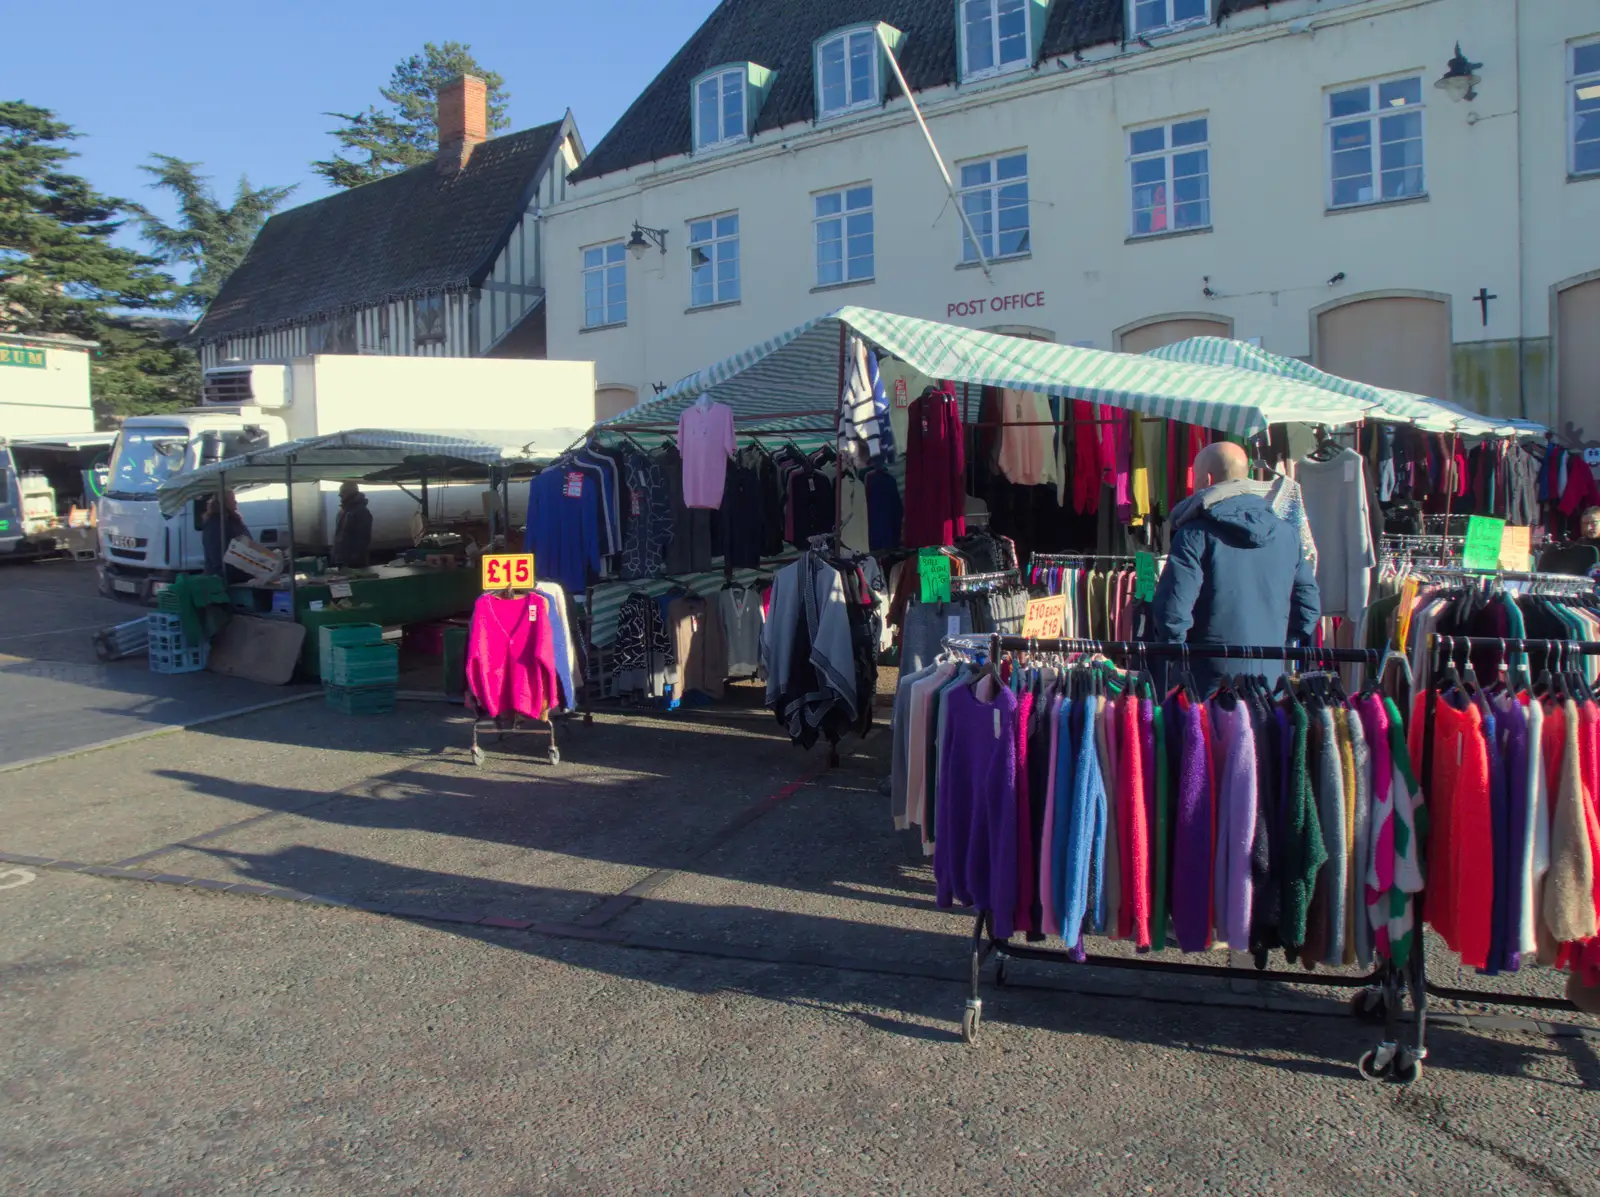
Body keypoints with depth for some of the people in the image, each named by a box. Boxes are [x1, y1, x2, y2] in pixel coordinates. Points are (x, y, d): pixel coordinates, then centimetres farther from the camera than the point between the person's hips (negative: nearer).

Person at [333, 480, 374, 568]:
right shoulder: (344, 510, 16)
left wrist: (356, 559, -25)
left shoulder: (362, 512, -14)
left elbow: (363, 539, -21)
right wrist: (336, 556, 18)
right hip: (341, 560, 9)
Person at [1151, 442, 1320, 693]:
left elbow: (1172, 608, -17)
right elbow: (1309, 605, 10)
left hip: (1209, 684, -5)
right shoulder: (1286, 533, 5)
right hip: (1269, 679, 5)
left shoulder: (1195, 536, -12)